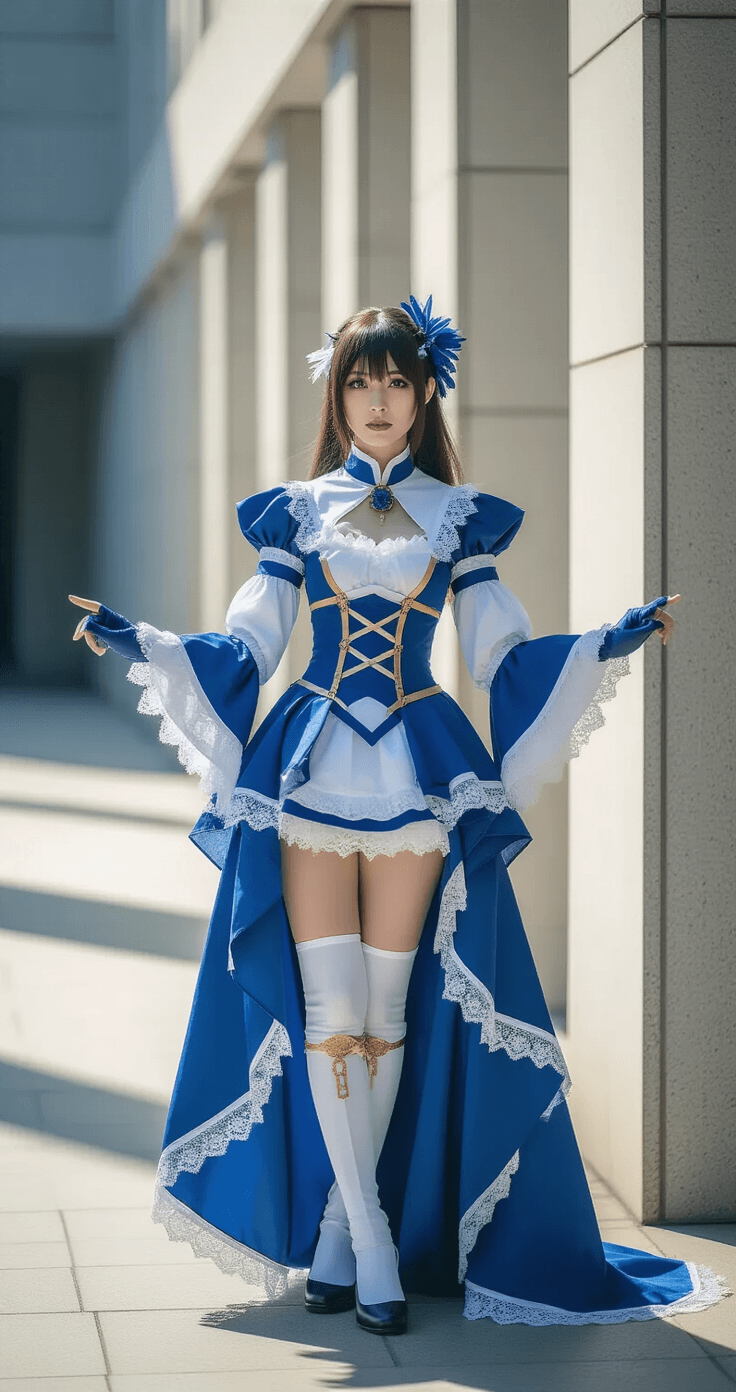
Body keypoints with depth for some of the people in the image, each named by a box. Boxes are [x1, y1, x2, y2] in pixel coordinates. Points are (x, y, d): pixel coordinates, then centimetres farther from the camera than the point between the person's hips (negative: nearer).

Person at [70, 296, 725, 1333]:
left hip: (418, 781, 1)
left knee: (389, 1017, 2)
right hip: (311, 775, 0)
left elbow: (503, 654, 8)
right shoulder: (299, 510, 9)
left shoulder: (457, 516, 9)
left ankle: (335, 1238, 16)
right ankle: (372, 1255, 2)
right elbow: (246, 645, 6)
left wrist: (607, 645, -4)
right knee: (329, 1018, -6)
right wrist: (141, 644, -7)